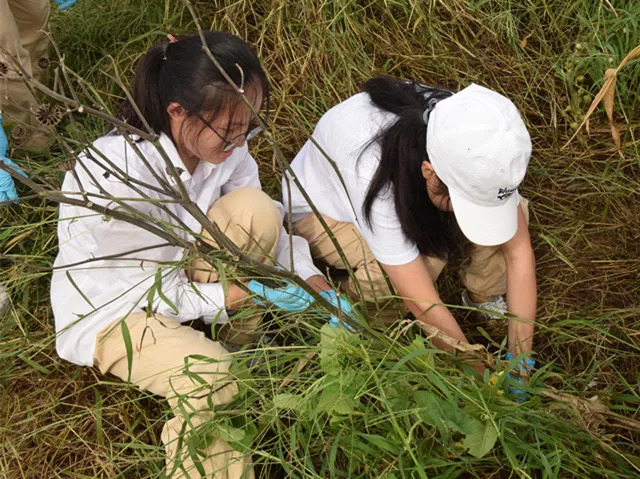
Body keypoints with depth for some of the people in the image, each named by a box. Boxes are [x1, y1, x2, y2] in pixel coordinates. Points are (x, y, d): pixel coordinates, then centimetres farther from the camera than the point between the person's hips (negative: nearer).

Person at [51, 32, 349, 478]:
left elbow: (268, 225, -8)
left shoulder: (223, 144, -17)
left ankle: (239, 347, -2)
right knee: (212, 377, -34)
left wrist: (314, 282, -22)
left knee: (256, 208, -21)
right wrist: (251, 293, -28)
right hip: (110, 308, -6)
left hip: (176, 271, 6)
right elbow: (161, 294, -25)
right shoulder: (115, 177, -35)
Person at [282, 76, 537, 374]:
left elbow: (519, 251, -24)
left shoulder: (469, 151, -31)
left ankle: (483, 297, 3)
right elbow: (424, 305, -38)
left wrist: (521, 360, -24)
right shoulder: (373, 176, -45)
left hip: (409, 192, 4)